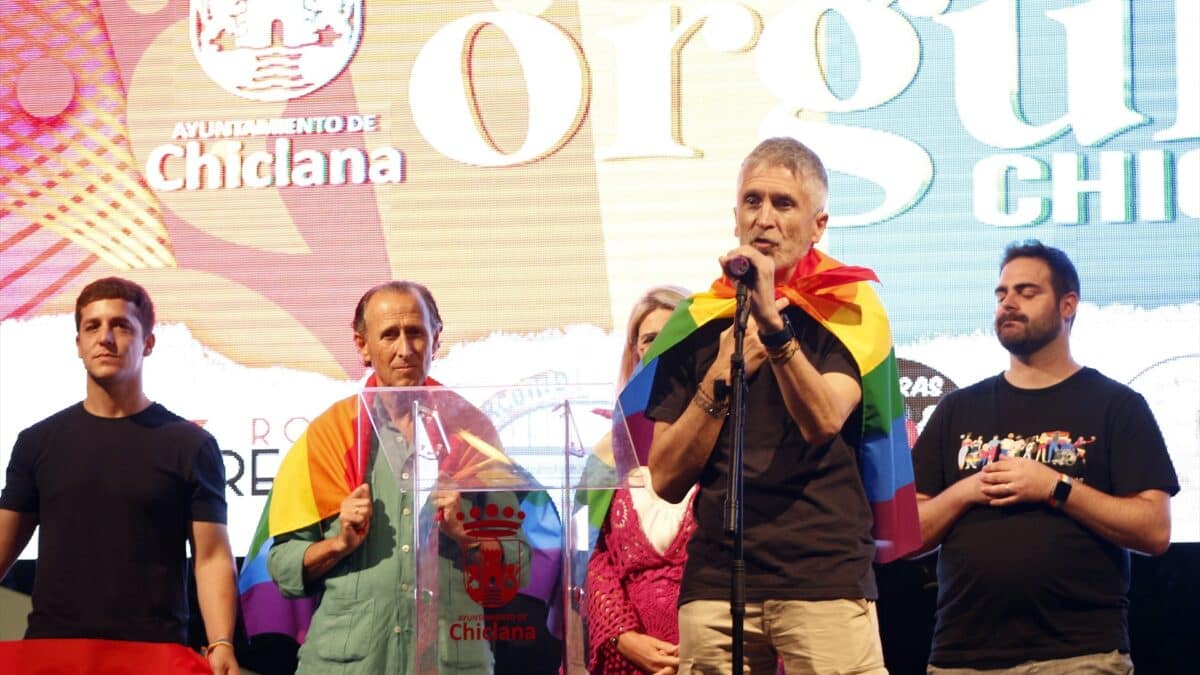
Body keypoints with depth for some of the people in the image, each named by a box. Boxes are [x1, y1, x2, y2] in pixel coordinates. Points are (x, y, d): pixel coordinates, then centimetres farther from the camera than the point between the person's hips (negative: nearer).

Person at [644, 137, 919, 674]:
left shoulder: (849, 309, 5)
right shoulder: (698, 322, 12)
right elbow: (667, 478, 7)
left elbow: (823, 422, -15)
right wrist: (719, 379, -4)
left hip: (826, 582, -2)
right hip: (714, 582, 2)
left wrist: (772, 321, -25)